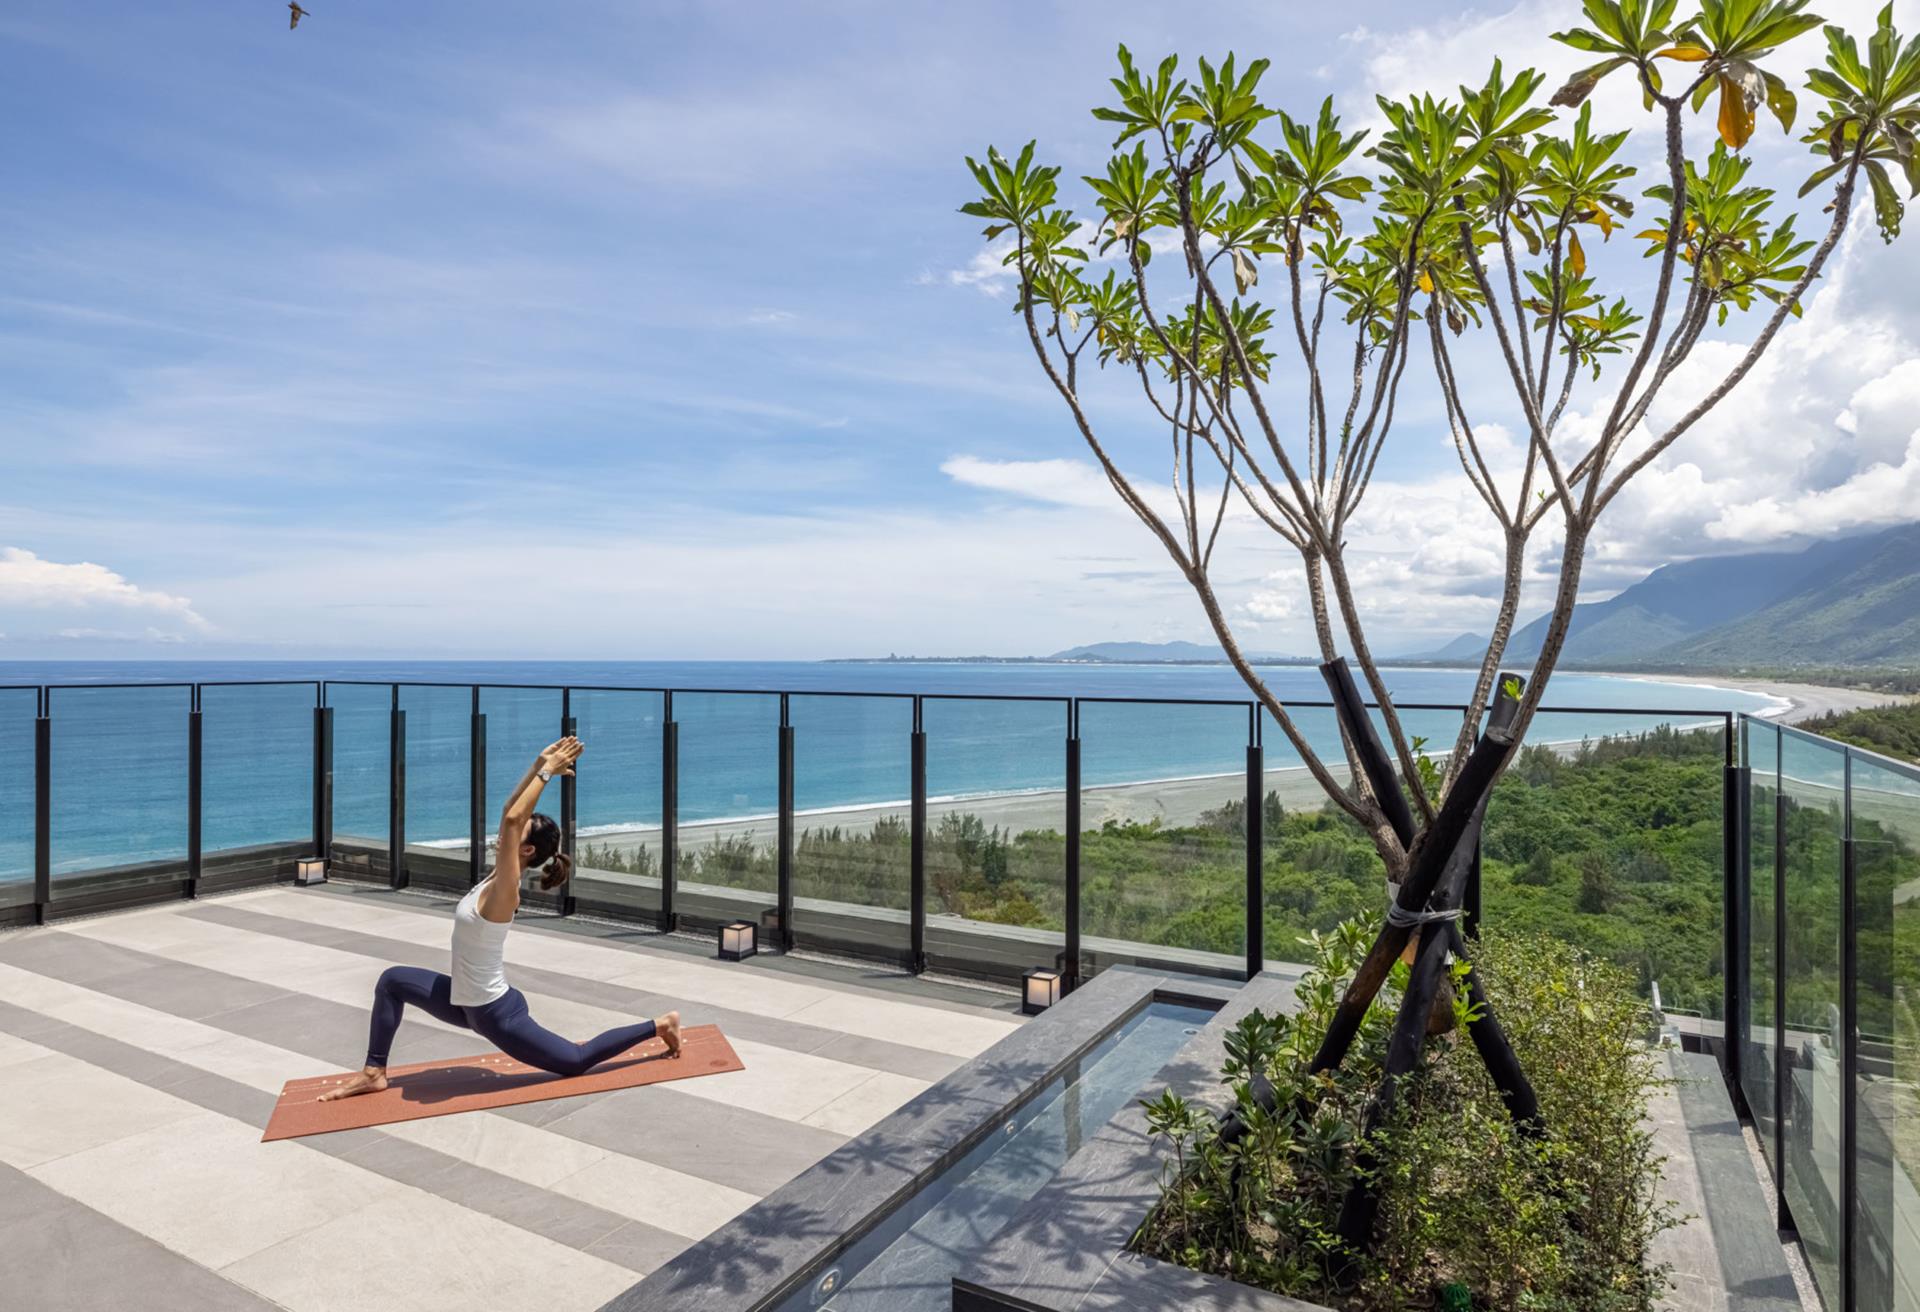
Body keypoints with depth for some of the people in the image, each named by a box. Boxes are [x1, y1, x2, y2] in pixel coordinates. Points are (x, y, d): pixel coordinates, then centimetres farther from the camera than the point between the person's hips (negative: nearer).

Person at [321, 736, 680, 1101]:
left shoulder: (504, 891, -25)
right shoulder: (499, 878, -3)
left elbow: (512, 819, -37)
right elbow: (511, 812, 0)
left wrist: (546, 772, -32)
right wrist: (539, 767, -3)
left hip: (496, 1014, -8)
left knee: (577, 1061, 5)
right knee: (392, 980, 8)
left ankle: (658, 1025, 15)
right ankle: (374, 1072, 14)